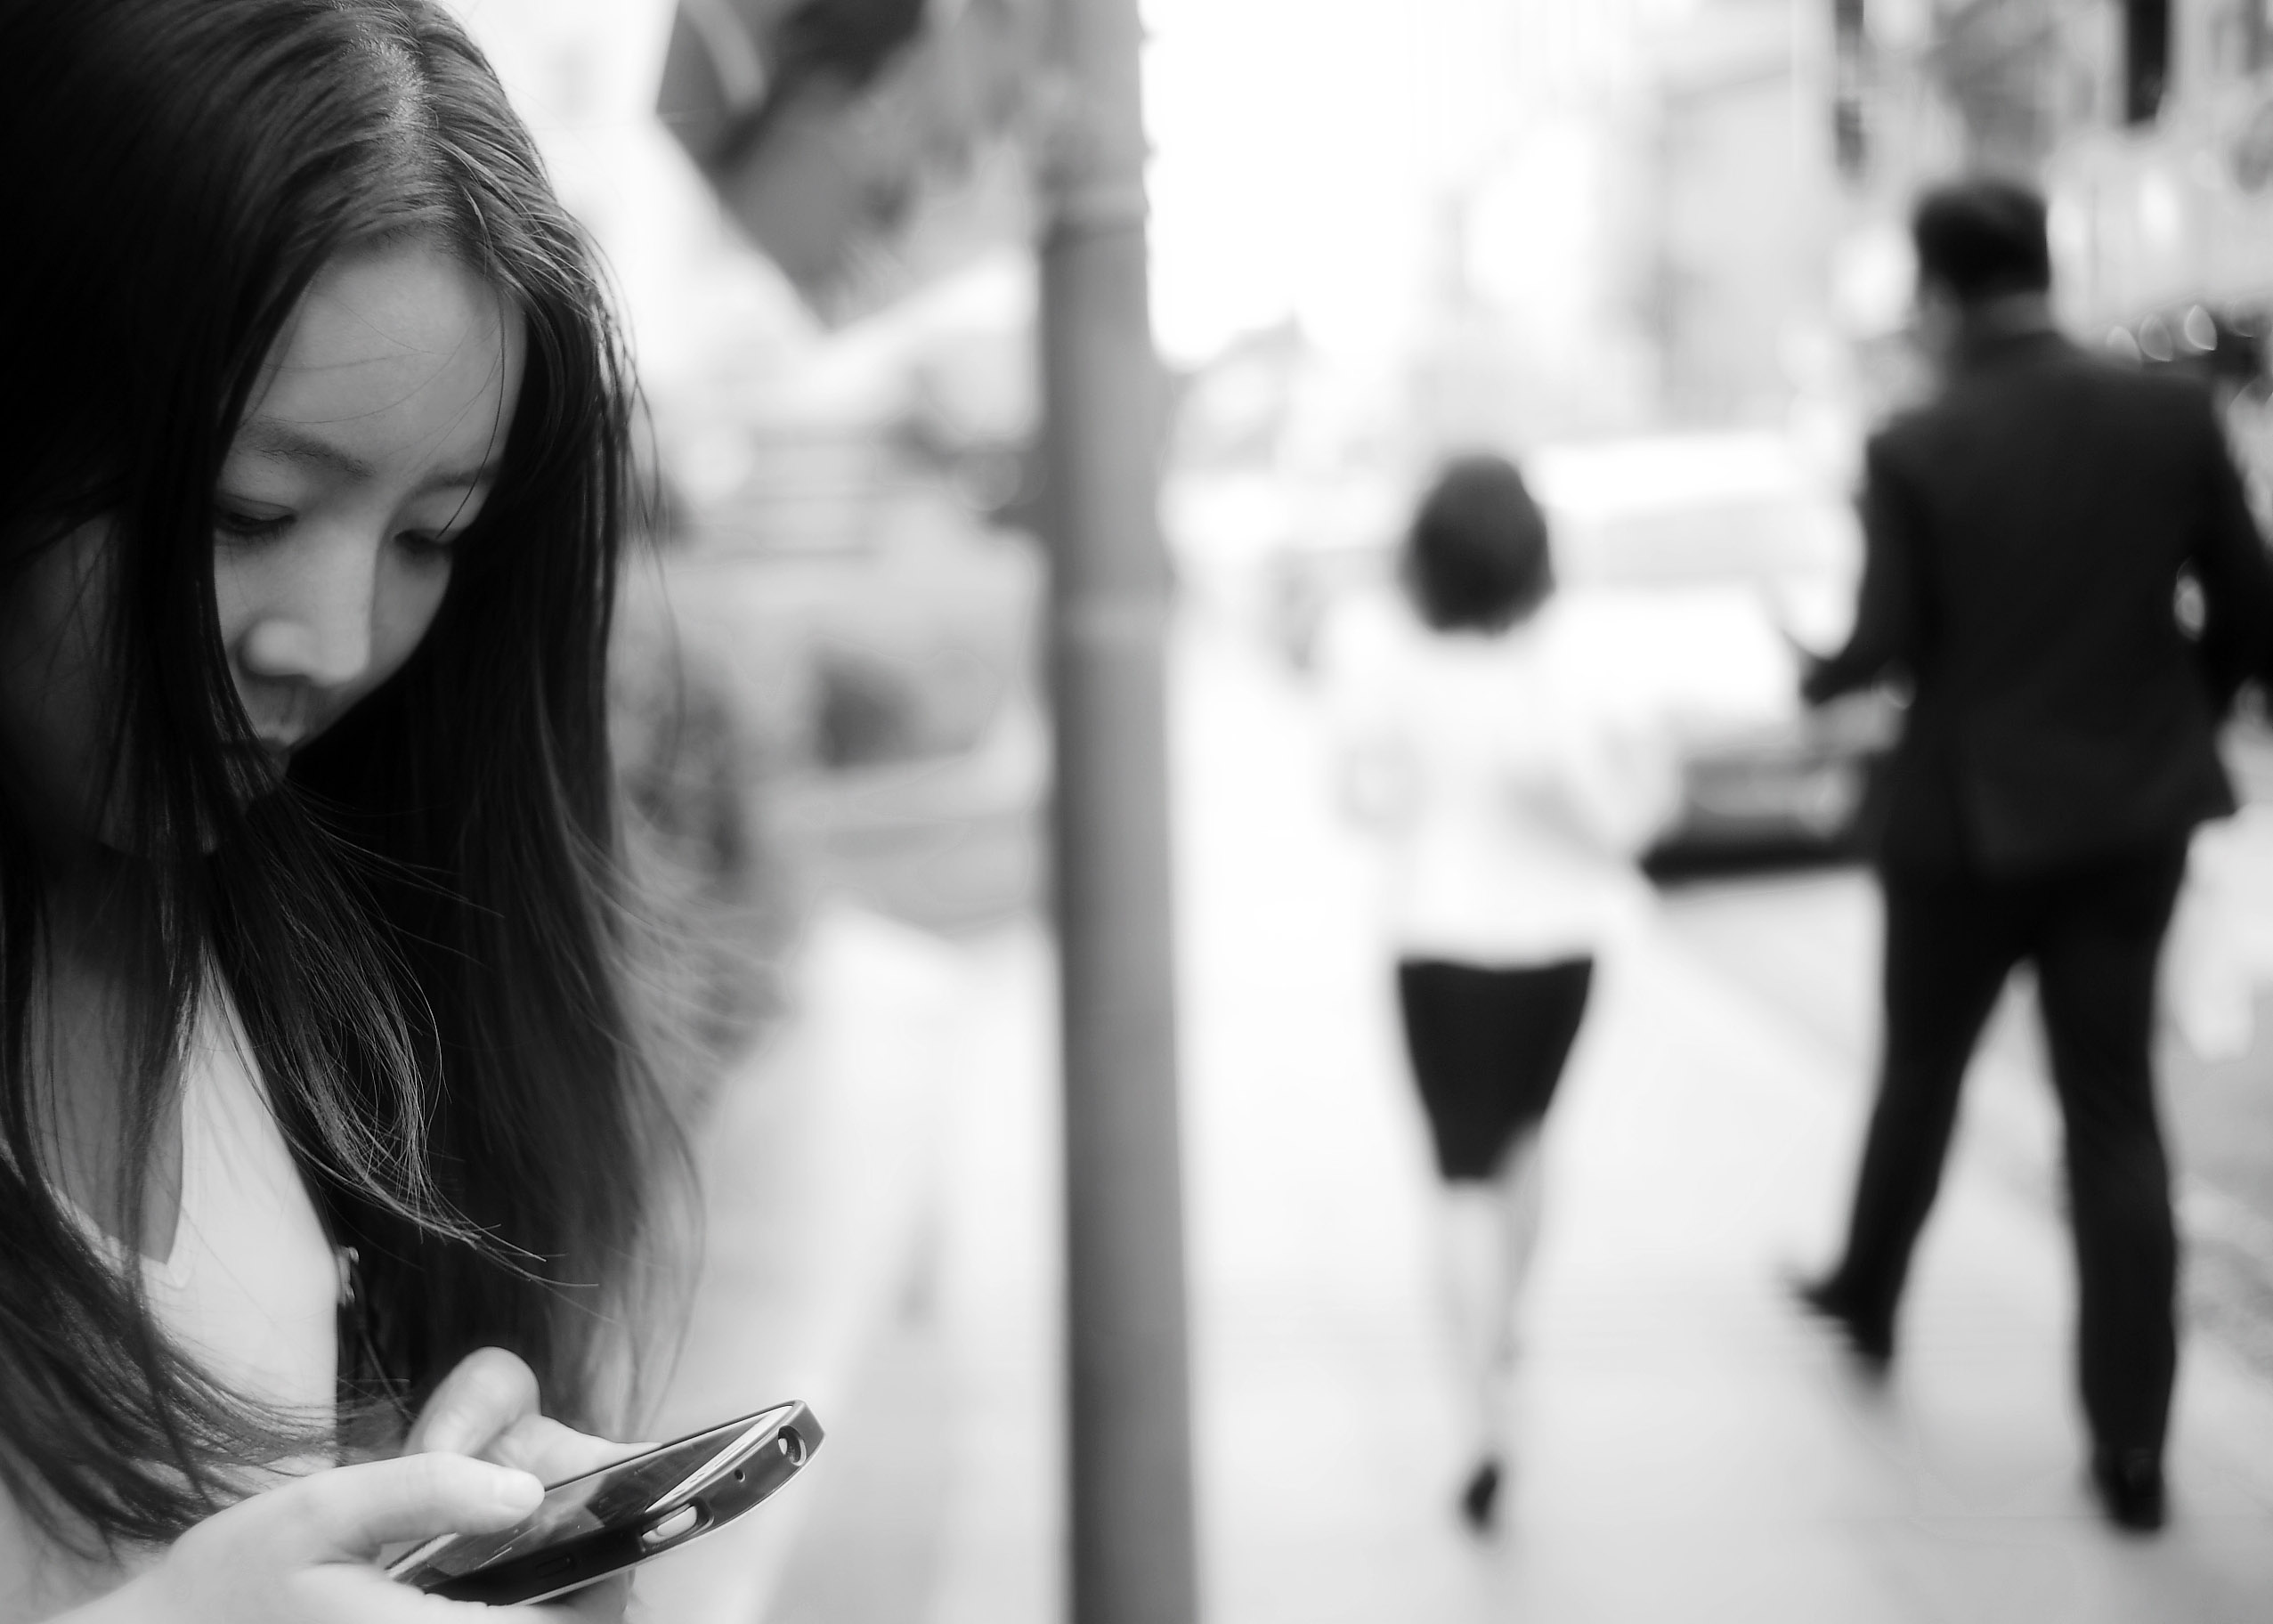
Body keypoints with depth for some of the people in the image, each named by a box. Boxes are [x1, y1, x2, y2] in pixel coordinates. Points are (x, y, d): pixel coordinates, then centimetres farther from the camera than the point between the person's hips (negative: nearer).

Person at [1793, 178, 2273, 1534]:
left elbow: (1887, 646, -13)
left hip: (1968, 817, -2)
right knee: (2116, 1115, 6)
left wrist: (1811, 675, 10)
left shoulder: (1916, 451, -14)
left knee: (1922, 1075, 21)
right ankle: (2131, 1442, 3)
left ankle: (1870, 1293, 44)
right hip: (2132, 812, 2)